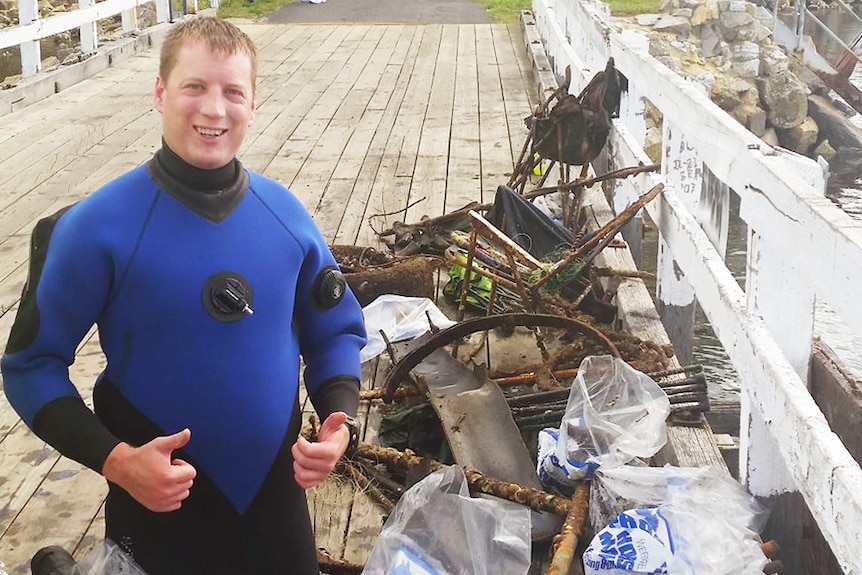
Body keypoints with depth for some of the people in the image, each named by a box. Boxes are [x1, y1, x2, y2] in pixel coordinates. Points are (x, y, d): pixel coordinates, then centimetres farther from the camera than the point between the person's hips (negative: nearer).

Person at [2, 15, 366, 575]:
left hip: (278, 492, 4)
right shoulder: (97, 226, -15)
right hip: (160, 507, -3)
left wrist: (340, 422, -10)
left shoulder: (285, 212, -4)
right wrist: (115, 460, -21)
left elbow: (335, 330, 7)